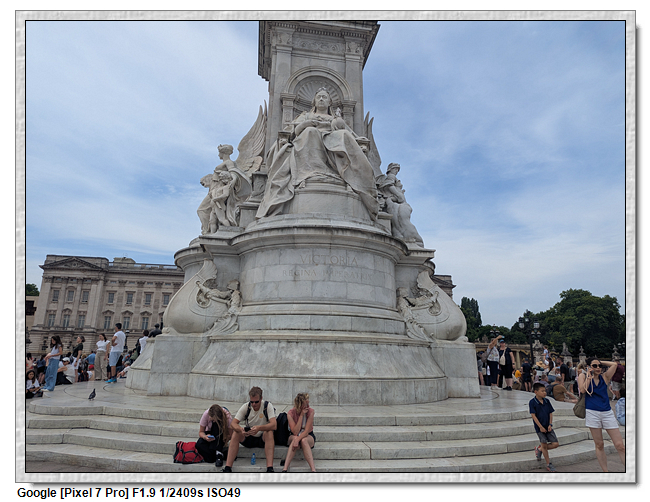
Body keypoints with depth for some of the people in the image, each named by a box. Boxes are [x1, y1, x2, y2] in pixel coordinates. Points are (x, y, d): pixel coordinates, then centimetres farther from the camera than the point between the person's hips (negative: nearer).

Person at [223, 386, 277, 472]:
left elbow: (274, 425, -28)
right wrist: (240, 429, -38)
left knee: (269, 432, -34)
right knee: (236, 432, -25)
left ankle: (270, 468, -41)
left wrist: (259, 428, -47)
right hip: (248, 439, 3)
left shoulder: (268, 406, -16)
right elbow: (234, 423, -15)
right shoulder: (246, 406, -8)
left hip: (263, 438, -2)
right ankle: (228, 467, -26)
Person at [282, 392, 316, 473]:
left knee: (303, 440, -36)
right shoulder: (291, 413, -17)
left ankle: (313, 470, -48)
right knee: (294, 438, -36)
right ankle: (285, 469, -45)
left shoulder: (310, 411, -17)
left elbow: (306, 431, -22)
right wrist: (301, 415, -28)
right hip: (293, 436, 1)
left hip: (308, 436, 0)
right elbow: (295, 432, -24)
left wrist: (298, 439, -41)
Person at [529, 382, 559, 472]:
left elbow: (550, 413, 8)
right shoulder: (532, 402, -12)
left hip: (548, 427, 5)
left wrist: (550, 424, -4)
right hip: (539, 428, -5)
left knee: (556, 443, 0)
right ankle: (548, 464, 18)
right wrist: (541, 427, -15)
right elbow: (533, 415, -13)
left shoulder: (547, 401, 4)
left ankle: (539, 449, 22)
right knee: (544, 445, 1)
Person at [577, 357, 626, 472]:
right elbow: (582, 390, -11)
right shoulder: (583, 376, 5)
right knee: (599, 445, 4)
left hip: (607, 412, 2)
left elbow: (614, 364, -2)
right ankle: (605, 471, 13)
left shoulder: (604, 377, 9)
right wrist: (589, 377, -5)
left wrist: (600, 362, 7)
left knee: (620, 446, -4)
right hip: (592, 413, -2)